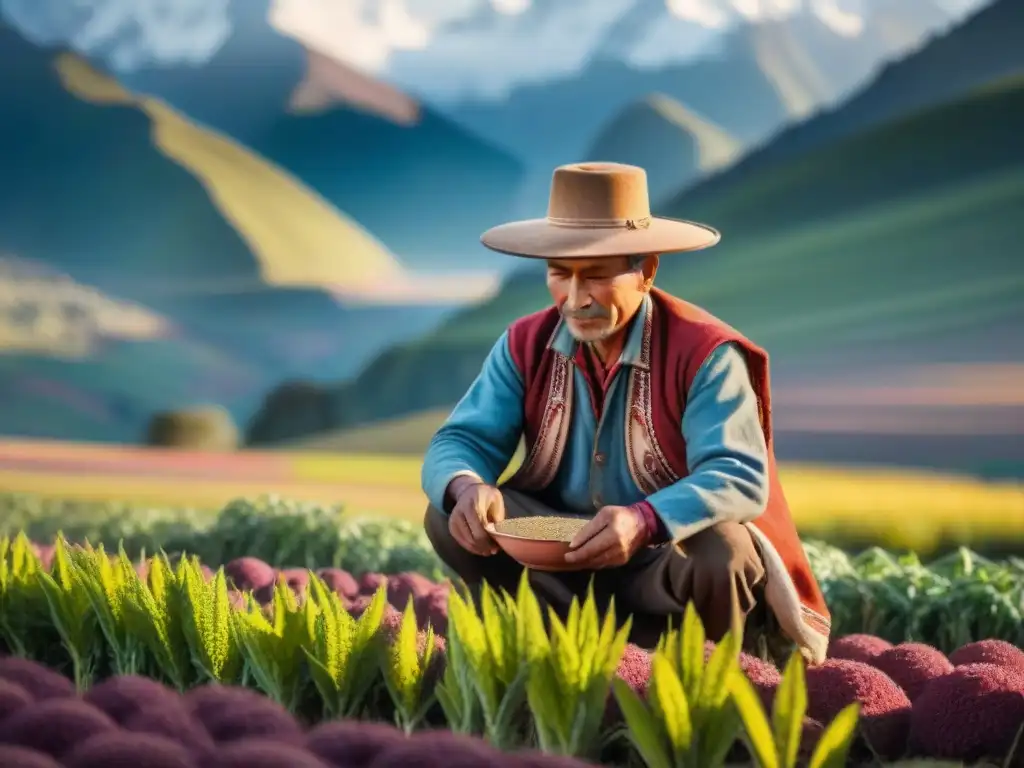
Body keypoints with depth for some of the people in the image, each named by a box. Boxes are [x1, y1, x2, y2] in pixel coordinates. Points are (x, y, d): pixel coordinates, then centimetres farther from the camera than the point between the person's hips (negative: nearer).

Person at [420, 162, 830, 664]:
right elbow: (460, 441, -7)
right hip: (565, 557, 5)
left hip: (670, 556, -4)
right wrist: (467, 488, -35)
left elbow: (741, 478, -28)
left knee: (719, 551, -37)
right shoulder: (526, 345, -2)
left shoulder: (704, 353, -17)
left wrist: (644, 521, -48)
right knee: (452, 518, -18)